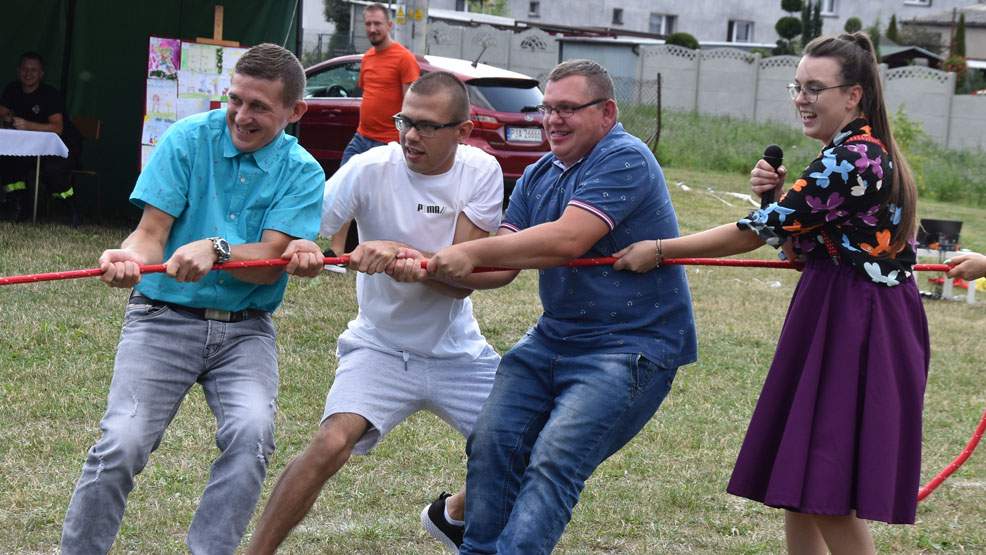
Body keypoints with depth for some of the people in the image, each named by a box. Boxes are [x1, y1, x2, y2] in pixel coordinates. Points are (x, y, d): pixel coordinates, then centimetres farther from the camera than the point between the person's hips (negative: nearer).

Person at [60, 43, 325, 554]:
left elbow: (270, 263, -10)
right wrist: (129, 257, -28)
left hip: (246, 329, 1)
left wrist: (214, 249, -29)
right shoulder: (188, 139, -1)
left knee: (251, 431, -27)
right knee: (122, 444, -18)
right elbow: (152, 234, -5)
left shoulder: (301, 173, 1)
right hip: (165, 319, -1)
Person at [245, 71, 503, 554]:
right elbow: (296, 231, -18)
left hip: (458, 352, 3)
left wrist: (399, 253, -34)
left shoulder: (481, 172, -9)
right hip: (380, 348, -3)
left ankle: (453, 515, 32)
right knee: (331, 444, -27)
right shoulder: (371, 169, -15)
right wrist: (296, 247, -42)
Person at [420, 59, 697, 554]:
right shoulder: (538, 177, 12)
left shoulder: (625, 160, -14)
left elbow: (567, 240, -27)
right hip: (553, 340, 8)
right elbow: (500, 269, 7)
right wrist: (431, 268, -12)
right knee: (492, 441, -5)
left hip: (632, 347, -8)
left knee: (554, 461, -21)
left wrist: (471, 252, -21)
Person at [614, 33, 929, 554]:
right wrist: (778, 198, -3)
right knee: (798, 483, 13)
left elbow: (752, 234, -17)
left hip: (853, 329, -10)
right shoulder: (866, 152, 13)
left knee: (827, 495, -6)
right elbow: (800, 247, 15)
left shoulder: (849, 161, -19)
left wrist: (658, 250, -10)